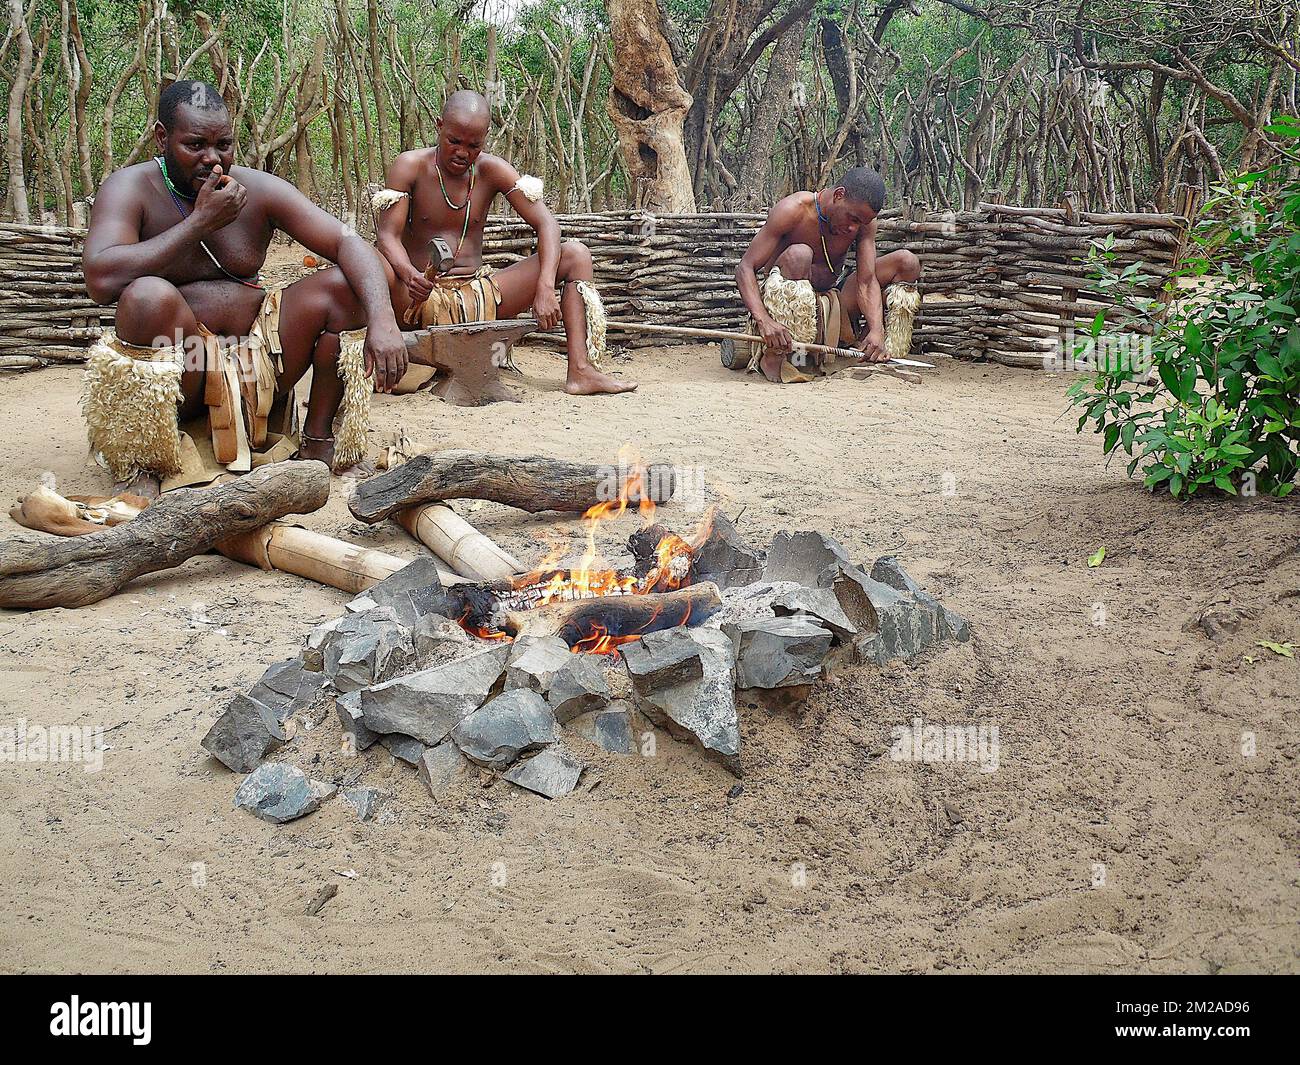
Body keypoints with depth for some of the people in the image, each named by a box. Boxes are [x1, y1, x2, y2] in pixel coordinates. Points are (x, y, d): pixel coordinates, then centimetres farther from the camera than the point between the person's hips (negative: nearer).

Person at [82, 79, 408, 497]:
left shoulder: (258, 189, 1)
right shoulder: (131, 189, -8)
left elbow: (348, 242, -8)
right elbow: (101, 279, -26)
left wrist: (382, 321, -27)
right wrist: (201, 220, -20)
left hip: (255, 355, 4)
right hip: (174, 375, -3)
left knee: (342, 285, -12)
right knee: (148, 296, -34)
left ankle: (317, 438, 0)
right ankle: (141, 465, -18)